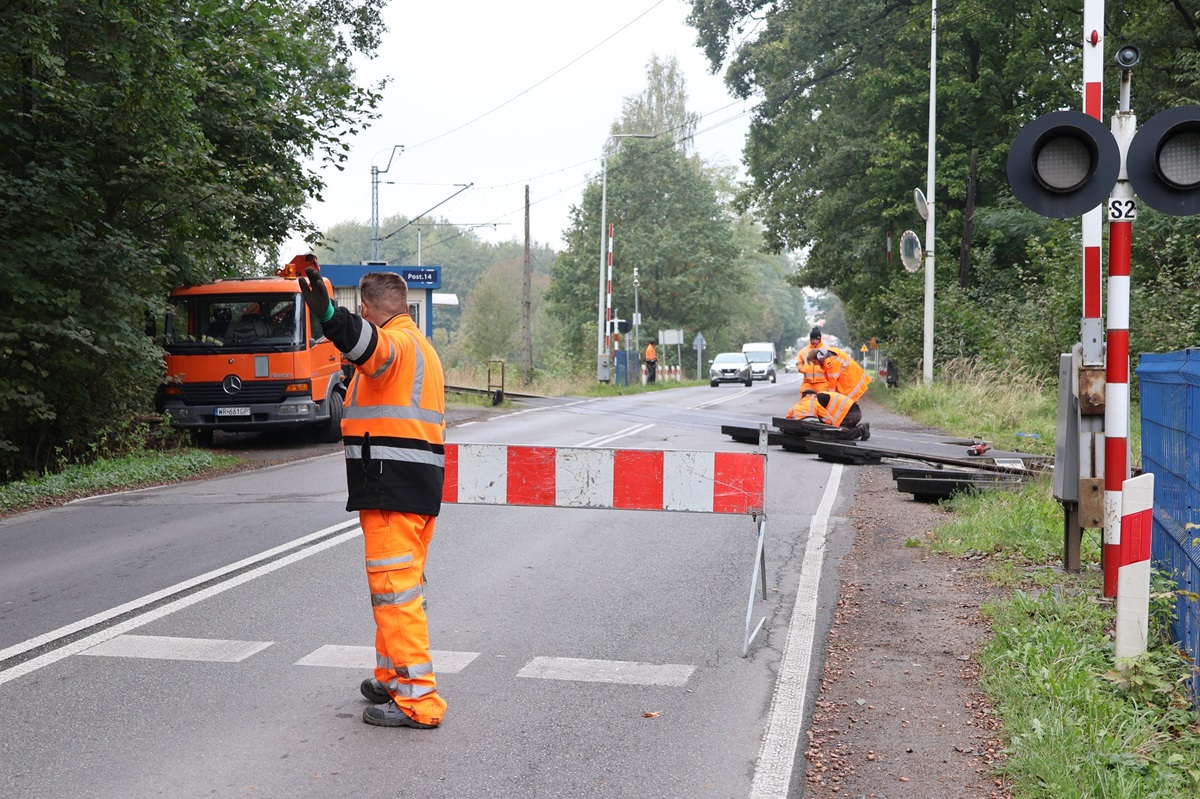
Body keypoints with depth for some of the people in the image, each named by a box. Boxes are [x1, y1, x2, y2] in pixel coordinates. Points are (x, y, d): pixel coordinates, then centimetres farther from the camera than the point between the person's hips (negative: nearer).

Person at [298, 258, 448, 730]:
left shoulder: (396, 342, -10)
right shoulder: (423, 348, 23)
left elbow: (370, 346, -35)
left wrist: (329, 317, -52)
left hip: (390, 486, -10)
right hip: (421, 484, 10)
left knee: (395, 589, -10)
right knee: (404, 585, 20)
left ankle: (418, 700, -10)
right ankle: (392, 678, 33)